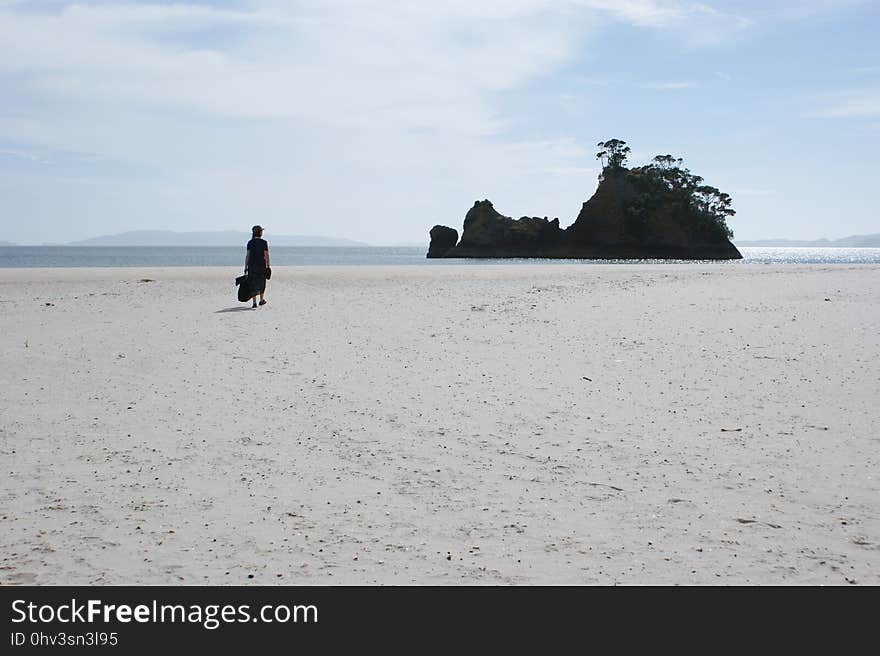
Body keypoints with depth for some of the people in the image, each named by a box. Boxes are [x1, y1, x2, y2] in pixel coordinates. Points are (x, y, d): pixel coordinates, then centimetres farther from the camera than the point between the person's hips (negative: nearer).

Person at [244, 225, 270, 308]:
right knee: (261, 282, 16)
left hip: (251, 264, 2)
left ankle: (254, 302, -3)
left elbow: (247, 255, 0)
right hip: (261, 264, -2)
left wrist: (246, 267, 4)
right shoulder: (264, 242, -5)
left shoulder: (250, 243, 2)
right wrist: (268, 266, -1)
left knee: (253, 284, 4)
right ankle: (261, 300, 26)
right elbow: (266, 255, -7)